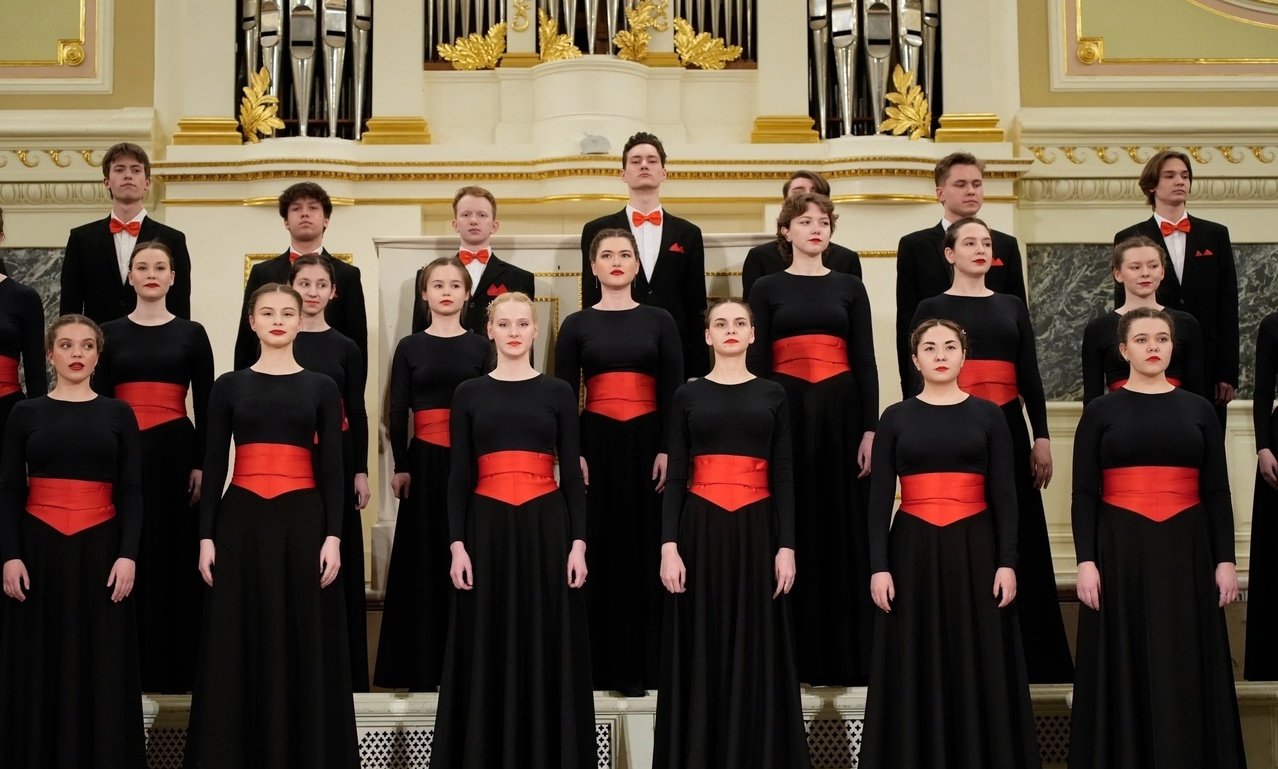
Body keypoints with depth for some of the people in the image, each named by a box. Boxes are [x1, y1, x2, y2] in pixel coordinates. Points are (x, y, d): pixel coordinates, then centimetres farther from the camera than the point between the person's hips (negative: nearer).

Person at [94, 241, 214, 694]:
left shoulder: (191, 334, 5)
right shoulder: (110, 333, 9)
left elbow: (204, 405, 3)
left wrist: (201, 464, -4)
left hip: (174, 451, -1)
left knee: (175, 553, 2)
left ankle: (176, 664, 10)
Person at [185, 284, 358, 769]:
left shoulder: (321, 387, 6)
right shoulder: (229, 386, 8)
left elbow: (333, 467, 3)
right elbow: (213, 465, 6)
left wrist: (333, 536, -6)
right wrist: (206, 536, -1)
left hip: (303, 520, 0)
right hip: (241, 520, 1)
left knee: (305, 641, 2)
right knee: (238, 643, 3)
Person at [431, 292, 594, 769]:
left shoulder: (558, 393, 6)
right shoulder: (469, 394, 6)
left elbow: (573, 473, 4)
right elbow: (458, 476, 4)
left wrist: (578, 542, -3)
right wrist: (457, 544, -4)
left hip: (547, 527, 0)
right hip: (488, 528, 0)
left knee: (548, 646, 3)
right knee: (487, 649, 3)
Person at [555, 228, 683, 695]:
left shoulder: (659, 321, 7)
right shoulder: (577, 325, 7)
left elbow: (673, 390, 3)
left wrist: (668, 449, -7)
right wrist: (572, 454, -6)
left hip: (647, 441, 0)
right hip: (596, 442, 0)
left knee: (646, 548, 2)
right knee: (599, 547, 0)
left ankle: (641, 664, 9)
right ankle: (600, 662, 9)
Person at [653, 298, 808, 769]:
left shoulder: (773, 395, 8)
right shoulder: (688, 396, 7)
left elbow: (784, 477, 5)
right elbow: (675, 477, 3)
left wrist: (786, 546, -3)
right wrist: (669, 545, -7)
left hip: (756, 531, 0)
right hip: (701, 530, 0)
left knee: (756, 649, 3)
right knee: (701, 650, 2)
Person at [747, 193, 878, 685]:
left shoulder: (849, 287, 10)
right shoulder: (767, 288, 7)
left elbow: (865, 361, 6)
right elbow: (757, 362, 3)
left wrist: (870, 428, -3)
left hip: (840, 410, 1)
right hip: (787, 410, -1)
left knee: (843, 526, 2)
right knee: (792, 527, 1)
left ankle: (845, 652, 9)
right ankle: (795, 652, 8)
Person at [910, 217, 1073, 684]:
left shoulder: (1012, 307, 14)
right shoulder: (931, 308, 5)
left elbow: (1030, 376, 10)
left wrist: (1042, 438, 3)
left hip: (1007, 428, 3)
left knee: (1017, 536, 3)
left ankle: (1024, 652, 11)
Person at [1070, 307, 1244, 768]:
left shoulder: (1198, 410, 7)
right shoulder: (1100, 412, 3)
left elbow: (1217, 492, 7)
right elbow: (1084, 494, 0)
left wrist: (1225, 560, 0)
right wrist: (1086, 561, -9)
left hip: (1185, 549, 1)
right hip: (1120, 550, -1)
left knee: (1185, 664, 4)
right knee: (1125, 666, 2)